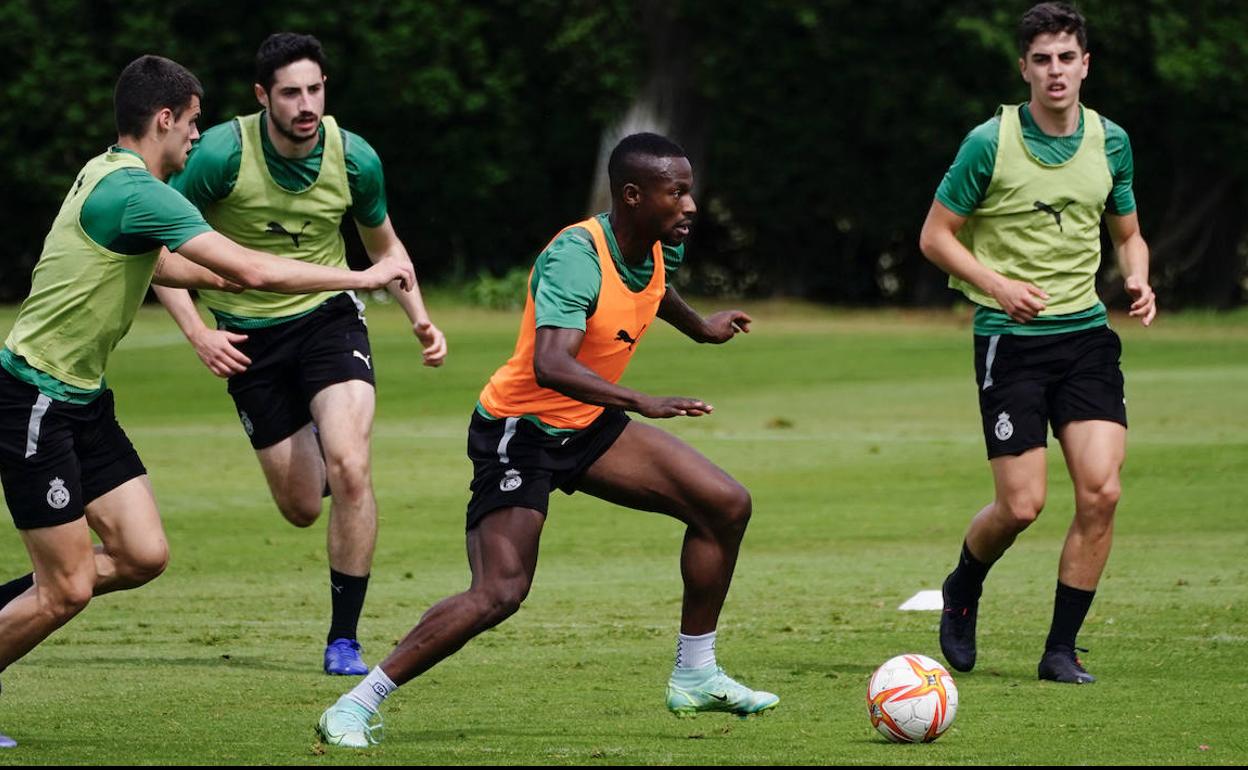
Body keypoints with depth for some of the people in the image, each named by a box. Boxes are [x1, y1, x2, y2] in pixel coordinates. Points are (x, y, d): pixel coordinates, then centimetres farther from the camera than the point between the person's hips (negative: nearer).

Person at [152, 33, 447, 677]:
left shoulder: (353, 158, -10)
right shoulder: (221, 153, -19)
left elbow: (385, 246, 10)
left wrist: (418, 317, -4)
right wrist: (197, 332, -20)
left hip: (328, 316, 0)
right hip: (248, 337, 0)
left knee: (350, 470, -22)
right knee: (301, 508, 3)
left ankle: (344, 639, -10)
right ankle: (318, 460, 44)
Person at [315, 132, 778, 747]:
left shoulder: (658, 248, -2)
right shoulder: (576, 256, -28)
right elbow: (550, 366, -43)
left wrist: (700, 328, 43)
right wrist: (643, 403, -52)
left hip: (587, 426, 9)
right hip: (518, 433, -9)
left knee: (726, 505, 1)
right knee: (500, 593, -21)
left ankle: (695, 677, 14)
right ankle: (356, 707, -11)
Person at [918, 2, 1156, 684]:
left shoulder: (1110, 142, 6)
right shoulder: (989, 142, -7)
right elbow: (935, 235, 0)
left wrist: (1138, 280, -2)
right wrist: (997, 285, -15)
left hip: (1087, 332, 4)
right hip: (1009, 343, -4)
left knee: (1101, 491, -11)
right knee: (1022, 505, -8)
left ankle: (1061, 649, 2)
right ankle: (963, 589, 27)